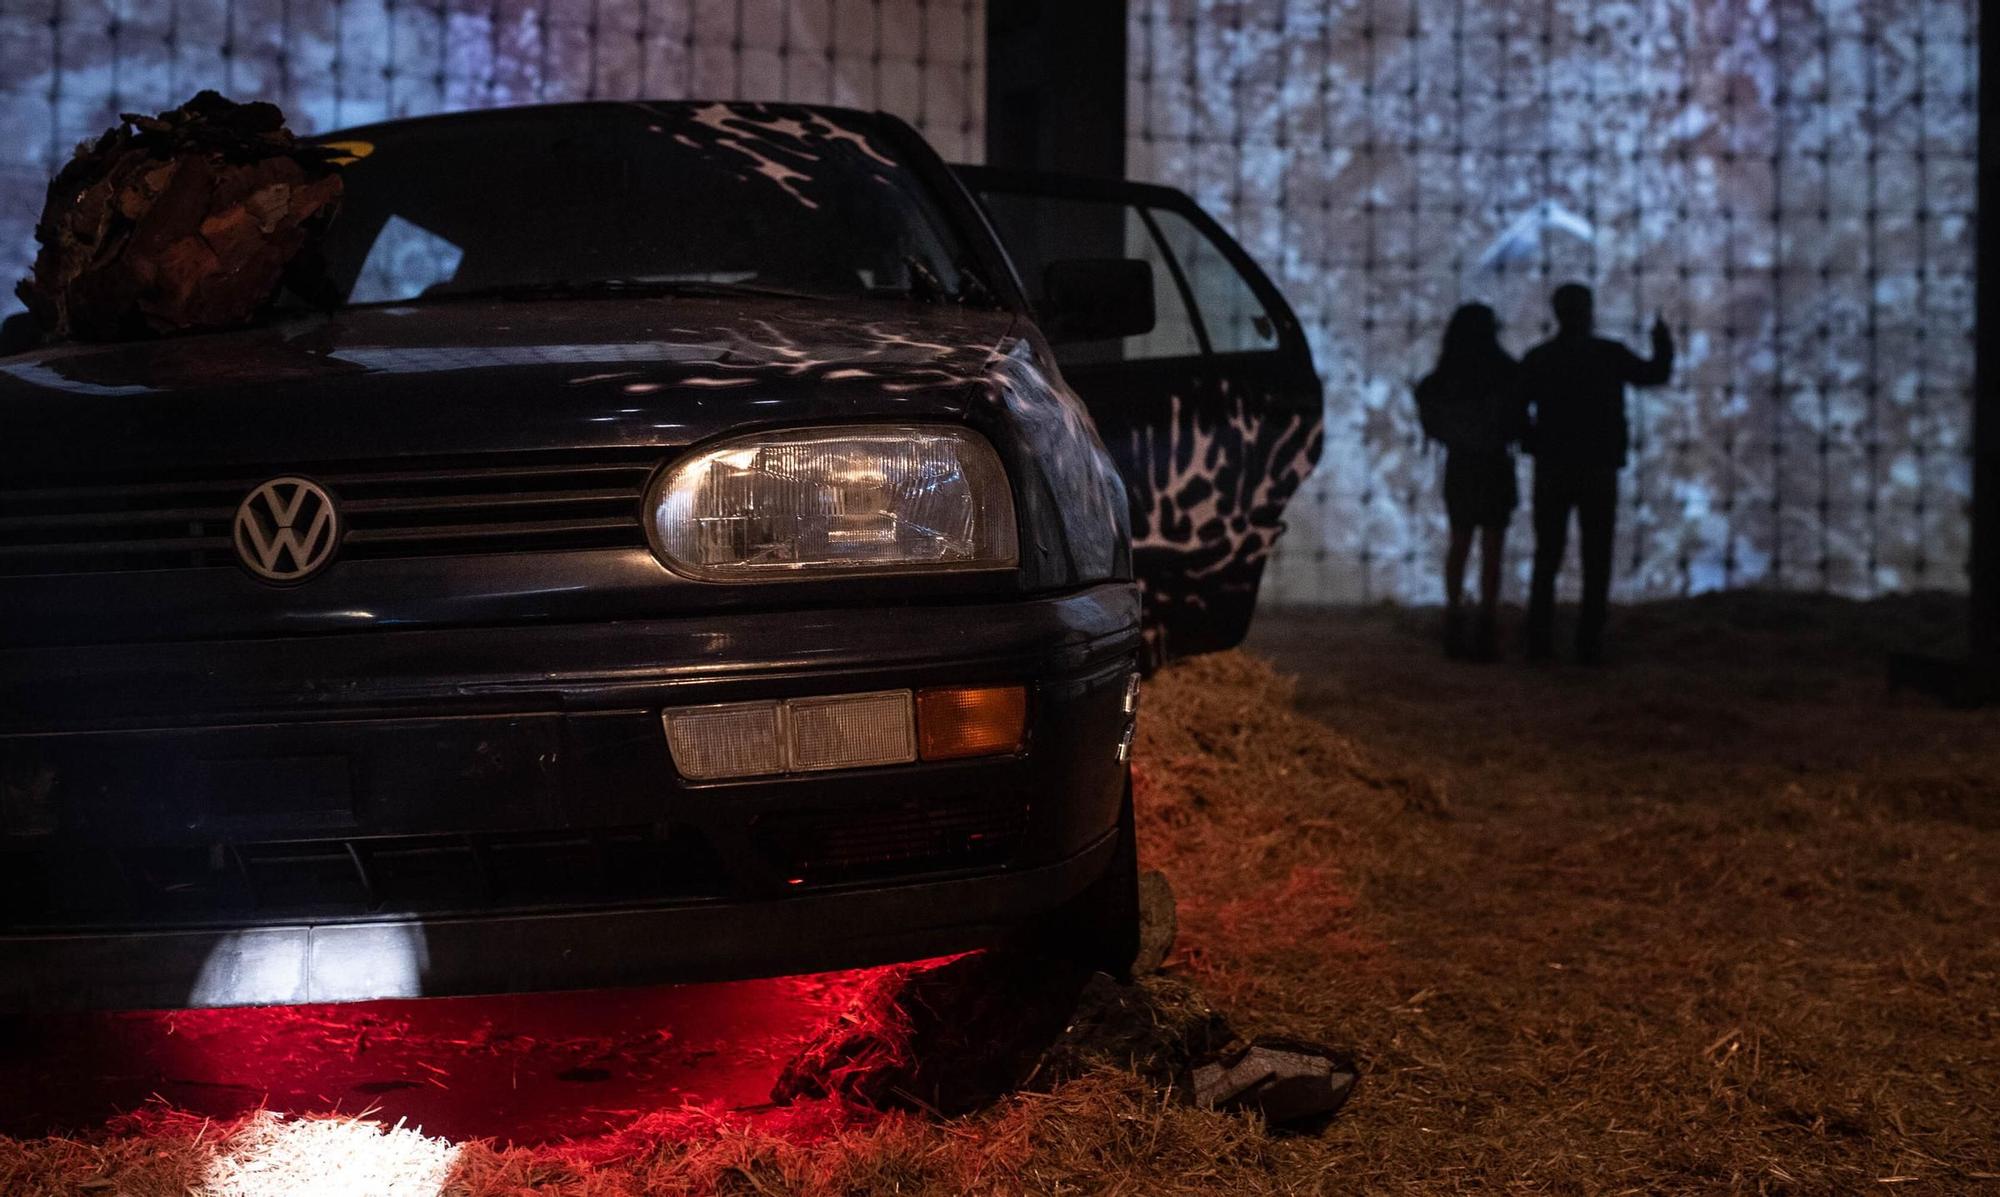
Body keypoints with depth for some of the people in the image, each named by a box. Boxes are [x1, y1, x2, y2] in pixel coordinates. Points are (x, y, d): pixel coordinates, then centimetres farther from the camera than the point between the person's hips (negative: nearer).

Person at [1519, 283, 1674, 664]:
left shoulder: (1537, 358, -2)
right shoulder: (1609, 354, -5)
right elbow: (1656, 374, 9)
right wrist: (1663, 342, 27)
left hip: (1552, 471, 1)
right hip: (1598, 471, -1)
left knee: (1547, 559, 8)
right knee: (1596, 562, 4)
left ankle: (1539, 641, 0)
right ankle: (1589, 644, -3)